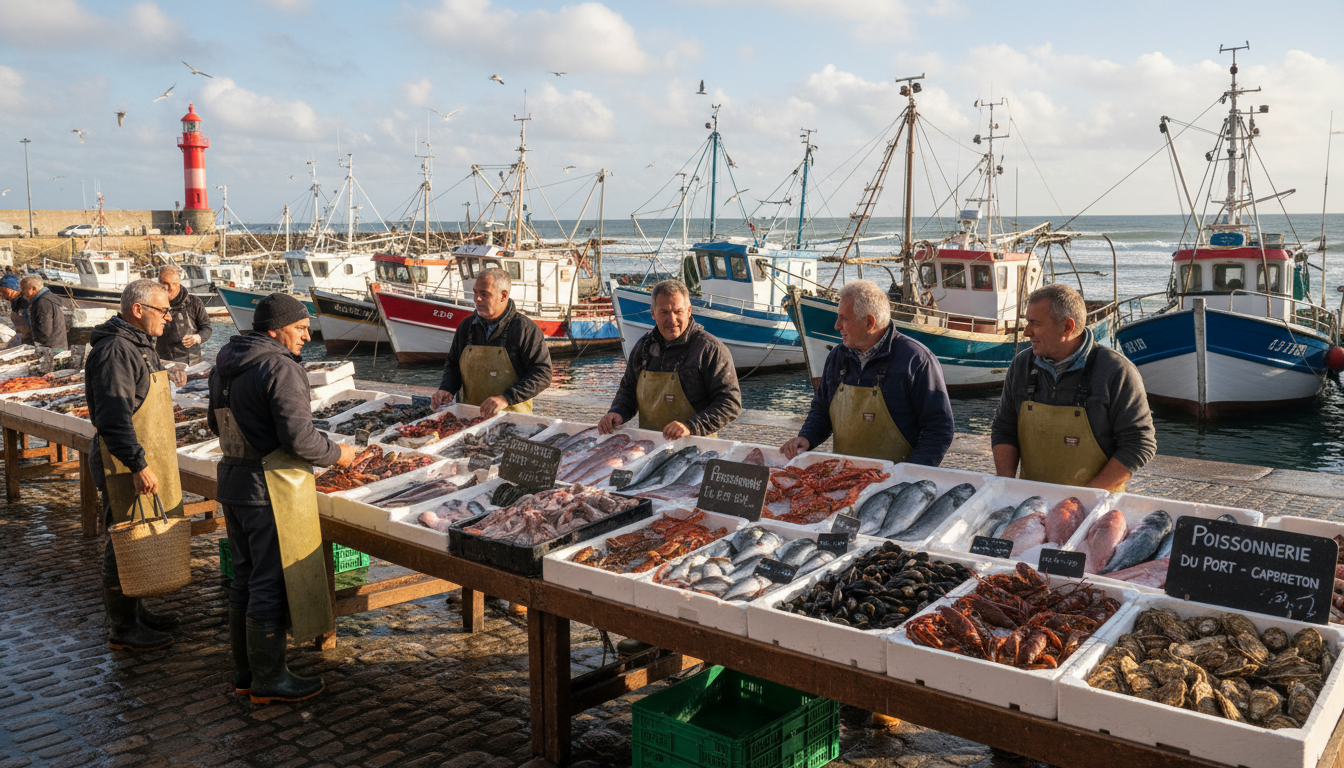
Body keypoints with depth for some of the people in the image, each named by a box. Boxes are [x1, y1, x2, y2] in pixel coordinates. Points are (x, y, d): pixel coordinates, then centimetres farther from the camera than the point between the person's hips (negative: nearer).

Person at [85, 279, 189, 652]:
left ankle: (136, 611, 31)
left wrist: (163, 443, 30)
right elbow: (113, 418, -26)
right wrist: (138, 465, -29)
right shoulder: (114, 350, -19)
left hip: (148, 458, 10)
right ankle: (123, 630, 6)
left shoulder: (139, 345, 15)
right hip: (127, 466, -10)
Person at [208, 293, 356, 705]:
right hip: (271, 489, -9)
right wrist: (335, 454, -7)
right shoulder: (280, 368, -19)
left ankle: (244, 669, 27)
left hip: (232, 480, 9)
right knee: (271, 584, 0)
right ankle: (269, 678, 9)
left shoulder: (226, 364, 10)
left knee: (245, 578, 17)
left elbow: (217, 423, 20)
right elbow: (299, 437, -23)